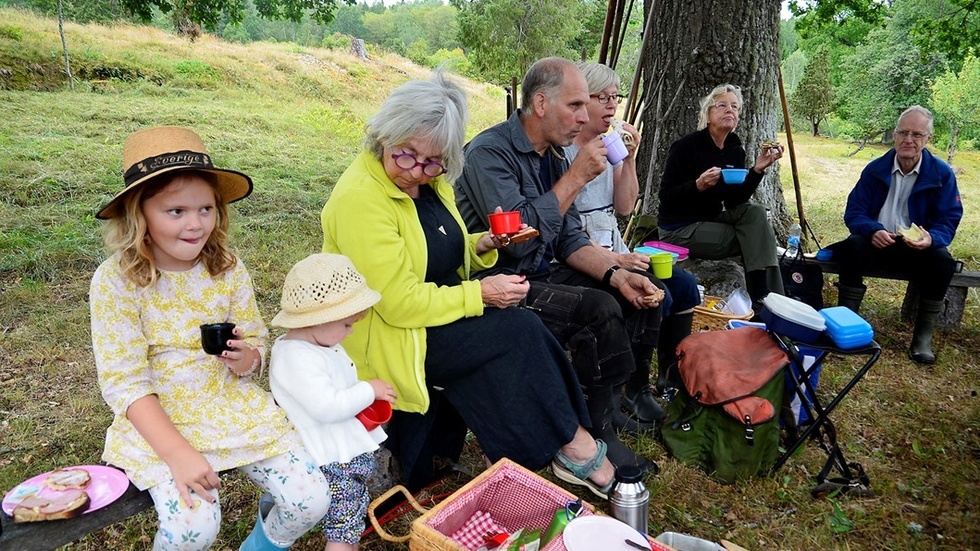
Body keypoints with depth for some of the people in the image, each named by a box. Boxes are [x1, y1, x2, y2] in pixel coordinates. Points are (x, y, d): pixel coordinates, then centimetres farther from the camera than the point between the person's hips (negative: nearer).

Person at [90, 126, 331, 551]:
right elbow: (123, 383, -13)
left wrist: (247, 359, -18)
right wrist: (179, 453, -23)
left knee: (311, 499, -10)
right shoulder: (116, 280, -13)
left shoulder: (228, 269, -3)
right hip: (160, 420, -3)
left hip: (235, 407, 3)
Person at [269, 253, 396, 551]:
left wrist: (366, 396, 6)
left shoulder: (321, 345, 7)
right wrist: (369, 390, -20)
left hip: (348, 451, 10)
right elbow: (326, 407, -31)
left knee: (353, 522, 23)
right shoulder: (297, 358, -26)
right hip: (331, 463, -10)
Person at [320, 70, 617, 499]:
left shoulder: (431, 180, 3)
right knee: (520, 330, -18)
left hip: (439, 316, 8)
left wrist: (482, 245, -3)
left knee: (520, 331, -16)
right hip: (388, 339, -8)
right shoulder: (359, 198, -22)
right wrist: (481, 294, -21)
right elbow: (400, 303, -24)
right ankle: (573, 444, -1)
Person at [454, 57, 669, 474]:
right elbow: (519, 238, -27)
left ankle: (631, 391, 17)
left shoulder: (555, 155, 10)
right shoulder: (489, 153, -16)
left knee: (643, 288, 1)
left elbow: (570, 239, 9)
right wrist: (576, 177, -21)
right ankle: (598, 432, -9)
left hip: (544, 273, 9)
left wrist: (616, 274, -8)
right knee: (599, 309, -27)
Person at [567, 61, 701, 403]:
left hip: (615, 251, 8)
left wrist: (629, 158, -2)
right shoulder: (562, 151, -13)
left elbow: (624, 208, 10)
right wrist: (613, 259, -20)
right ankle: (633, 391, -3)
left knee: (684, 284, -6)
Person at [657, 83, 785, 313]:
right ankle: (762, 298, -2)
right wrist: (698, 185, -32)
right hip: (679, 228, -6)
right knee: (755, 237, -17)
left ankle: (766, 299, -16)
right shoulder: (686, 146, -14)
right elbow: (666, 196, -16)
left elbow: (735, 201, -2)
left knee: (755, 213, -18)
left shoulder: (735, 150, 4)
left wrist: (758, 169, -14)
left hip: (711, 220, 7)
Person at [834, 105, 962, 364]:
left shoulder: (942, 174, -2)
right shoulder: (875, 169, 0)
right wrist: (873, 231, -27)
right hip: (878, 243, 0)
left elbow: (949, 220, -4)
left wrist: (931, 238, -29)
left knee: (942, 260, -31)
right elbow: (854, 212, -4)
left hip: (917, 246, 0)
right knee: (853, 246, -32)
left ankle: (923, 337, -16)